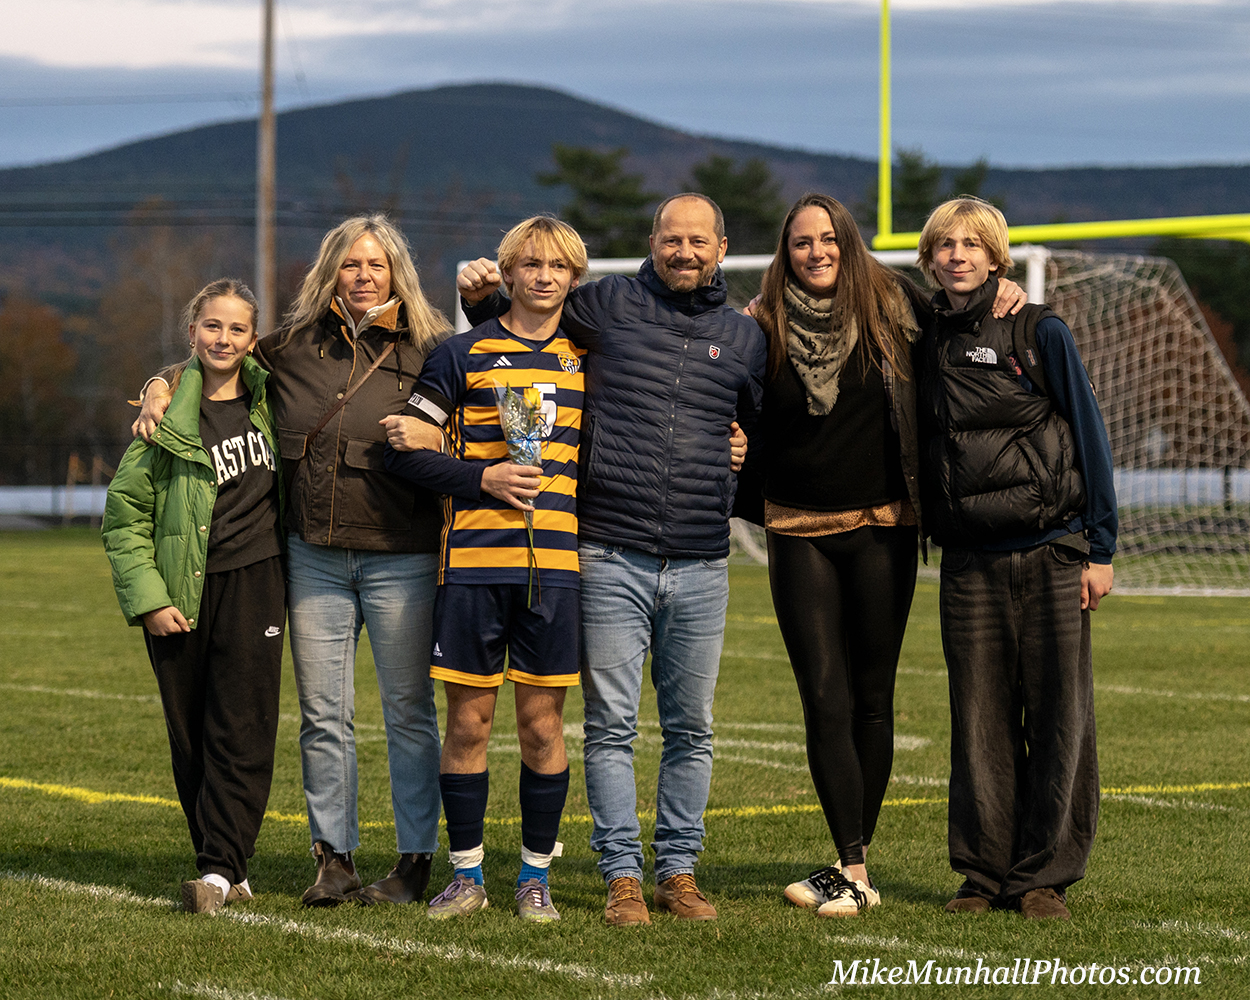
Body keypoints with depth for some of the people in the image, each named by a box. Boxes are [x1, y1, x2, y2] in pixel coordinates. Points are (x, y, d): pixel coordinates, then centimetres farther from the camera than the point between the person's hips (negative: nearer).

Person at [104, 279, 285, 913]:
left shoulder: (268, 401, 7)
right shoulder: (169, 414, -1)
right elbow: (124, 515, 0)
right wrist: (147, 598, -8)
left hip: (253, 583, 1)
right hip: (183, 593, -1)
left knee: (243, 730, -8)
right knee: (191, 735, 3)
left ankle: (221, 868, -10)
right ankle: (226, 868, 12)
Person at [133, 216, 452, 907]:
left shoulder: (428, 351, -1)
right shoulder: (292, 346, 7)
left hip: (400, 558, -3)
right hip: (315, 558, 3)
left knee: (409, 712, 3)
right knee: (322, 716, 6)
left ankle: (415, 859, 11)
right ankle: (333, 858, 15)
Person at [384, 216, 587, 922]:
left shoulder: (588, 360, 12)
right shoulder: (465, 355, 5)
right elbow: (405, 451, 3)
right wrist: (483, 477, -8)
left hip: (555, 563, 1)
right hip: (474, 559, -1)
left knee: (542, 722, 2)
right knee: (469, 722, 2)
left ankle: (536, 877, 13)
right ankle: (468, 876, 13)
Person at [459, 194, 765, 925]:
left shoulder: (745, 336, 12)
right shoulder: (607, 304, 4)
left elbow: (763, 424, 26)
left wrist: (748, 456, 8)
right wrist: (482, 299, 0)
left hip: (701, 566, 2)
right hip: (612, 559, -2)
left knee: (692, 729, 7)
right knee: (612, 726, -2)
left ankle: (679, 871, 16)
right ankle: (623, 876, 4)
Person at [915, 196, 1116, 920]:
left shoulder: (1041, 334, 0)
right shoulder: (928, 345, 10)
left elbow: (1090, 438, 0)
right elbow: (921, 448, 21)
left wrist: (1101, 549, -3)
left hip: (1052, 554, -3)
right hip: (970, 562, 3)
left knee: (1059, 717, -2)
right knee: (980, 721, 3)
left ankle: (1046, 875, 5)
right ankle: (987, 874, 11)